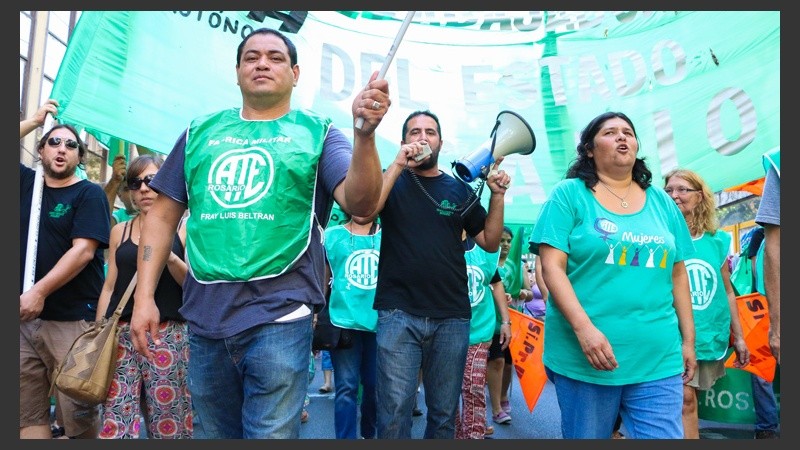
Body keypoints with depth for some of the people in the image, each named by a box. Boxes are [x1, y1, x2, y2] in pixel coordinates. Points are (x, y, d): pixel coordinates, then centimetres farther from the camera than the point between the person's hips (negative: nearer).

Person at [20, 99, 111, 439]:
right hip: (24, 317, 5)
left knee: (77, 416, -2)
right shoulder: (27, 182, 15)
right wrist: (34, 121, 9)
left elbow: (83, 251, -11)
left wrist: (39, 291, -17)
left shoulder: (89, 193, 0)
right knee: (27, 414, 5)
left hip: (73, 320, -5)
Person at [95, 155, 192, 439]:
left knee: (168, 424, 2)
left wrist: (170, 257, -17)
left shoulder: (184, 227, 4)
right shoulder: (120, 231, 13)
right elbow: (109, 287, 14)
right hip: (121, 333, 3)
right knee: (114, 424, -2)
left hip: (168, 334, -2)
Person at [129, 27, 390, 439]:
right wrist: (144, 296, 5)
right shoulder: (201, 132, 13)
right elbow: (162, 215, 13)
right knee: (211, 434, 18)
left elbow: (361, 203, -12)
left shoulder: (316, 134, 4)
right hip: (203, 316, 4)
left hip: (279, 316, -4)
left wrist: (365, 133, -29)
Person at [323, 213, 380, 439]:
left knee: (375, 385, 11)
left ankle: (369, 434, 33)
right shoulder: (331, 235, 3)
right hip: (345, 321, -2)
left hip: (379, 322, 2)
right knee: (347, 387, -1)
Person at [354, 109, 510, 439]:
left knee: (444, 414, 10)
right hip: (398, 313, -2)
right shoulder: (391, 180, 8)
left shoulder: (460, 189, 13)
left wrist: (497, 195, 1)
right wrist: (398, 164, -14)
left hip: (452, 316, 3)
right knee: (394, 413, -6)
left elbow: (490, 242, 12)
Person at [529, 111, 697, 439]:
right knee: (586, 437, 11)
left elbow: (678, 274, 15)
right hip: (583, 356, -3)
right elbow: (552, 266, -10)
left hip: (658, 358, 4)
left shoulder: (662, 202, 12)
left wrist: (688, 339, 12)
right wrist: (584, 328, -20)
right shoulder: (569, 194, -2)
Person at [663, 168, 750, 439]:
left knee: (686, 400, 11)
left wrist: (738, 337, 13)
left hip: (713, 335, 4)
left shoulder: (718, 240, 5)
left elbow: (727, 292, 12)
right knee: (685, 400, -7)